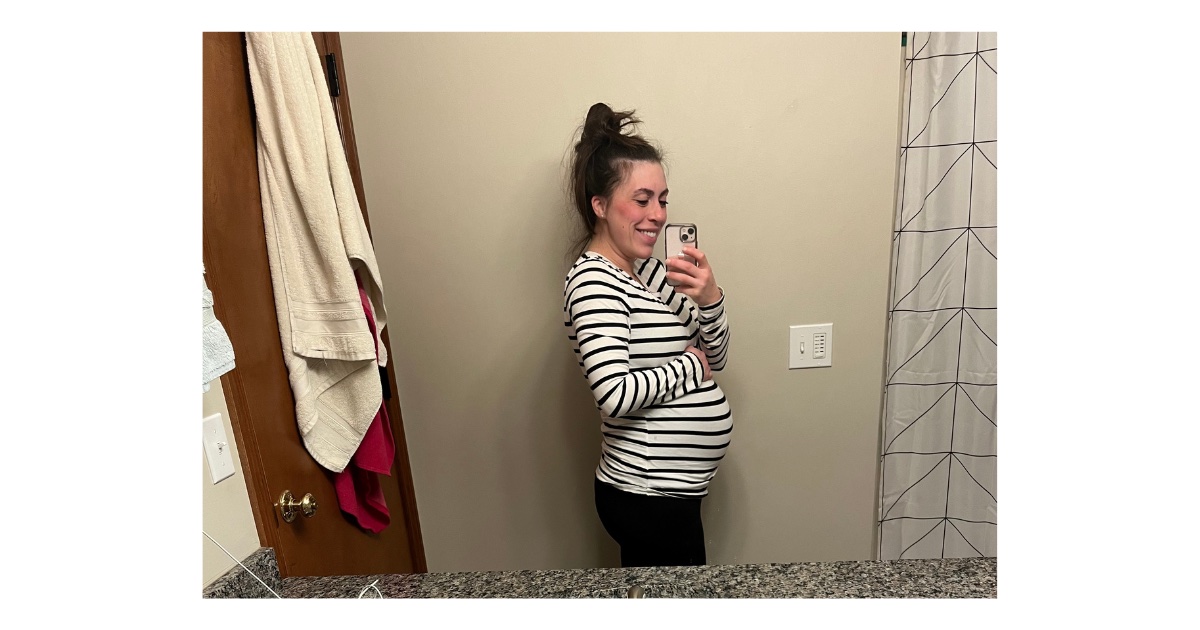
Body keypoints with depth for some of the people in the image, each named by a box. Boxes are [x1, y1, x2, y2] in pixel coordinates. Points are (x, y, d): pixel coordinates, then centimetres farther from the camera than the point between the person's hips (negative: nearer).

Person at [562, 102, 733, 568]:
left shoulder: (646, 268, 6)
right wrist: (689, 365, -16)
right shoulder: (594, 281, -20)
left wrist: (709, 298, -13)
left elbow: (715, 358, 6)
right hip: (646, 496, -8)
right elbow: (615, 395, -32)